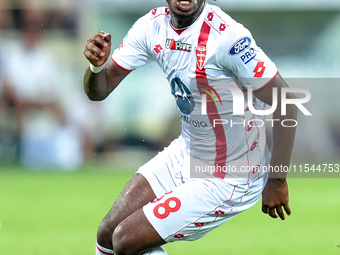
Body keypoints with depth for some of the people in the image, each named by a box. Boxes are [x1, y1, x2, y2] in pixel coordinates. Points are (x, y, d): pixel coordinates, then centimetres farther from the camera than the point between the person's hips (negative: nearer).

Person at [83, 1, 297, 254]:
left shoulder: (225, 35, -28)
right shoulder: (152, 25, -6)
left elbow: (285, 101, -25)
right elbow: (99, 90, 0)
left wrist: (277, 181, -19)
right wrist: (97, 65, -25)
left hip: (227, 179, -7)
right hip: (184, 155, 7)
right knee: (107, 234, 4)